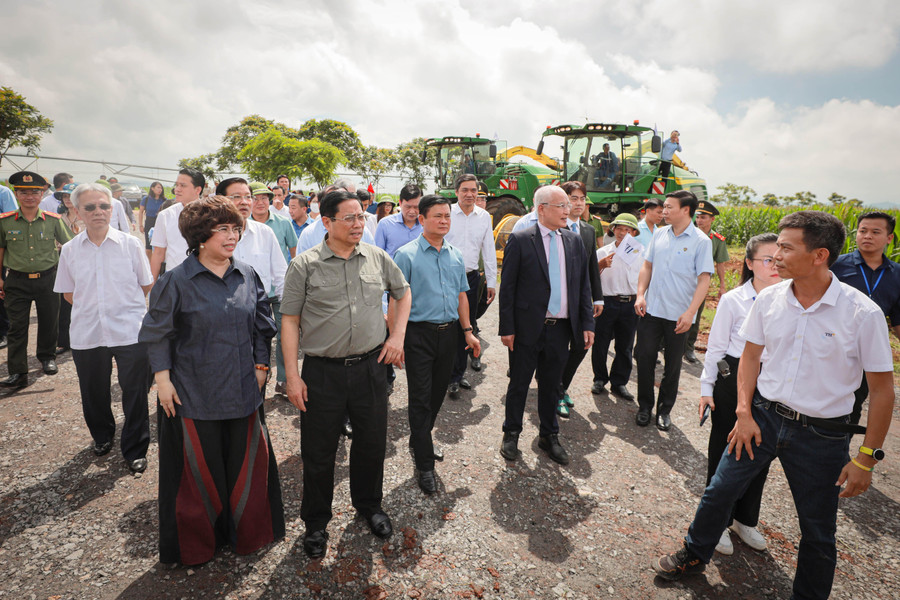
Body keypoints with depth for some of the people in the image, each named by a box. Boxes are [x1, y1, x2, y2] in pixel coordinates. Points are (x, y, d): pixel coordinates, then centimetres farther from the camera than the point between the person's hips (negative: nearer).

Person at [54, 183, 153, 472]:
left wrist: (124, 307, 5)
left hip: (130, 331, -2)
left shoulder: (130, 244, -2)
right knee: (94, 393, 16)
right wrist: (92, 308, 5)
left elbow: (146, 285, 5)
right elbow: (68, 292, 13)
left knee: (135, 393, 2)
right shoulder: (70, 250, 4)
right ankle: (102, 436, 42)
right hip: (86, 333, 3)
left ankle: (135, 451, 17)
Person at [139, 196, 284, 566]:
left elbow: (262, 326, 9)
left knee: (247, 462, 12)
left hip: (243, 392, 4)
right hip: (194, 394, -3)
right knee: (200, 469, 11)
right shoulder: (176, 281, -8)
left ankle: (247, 533, 35)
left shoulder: (247, 276, 3)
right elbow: (157, 334, -3)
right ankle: (198, 543, 35)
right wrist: (162, 378, -7)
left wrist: (261, 366, 5)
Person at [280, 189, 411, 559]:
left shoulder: (377, 258, 3)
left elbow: (403, 293, 18)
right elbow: (290, 321, -4)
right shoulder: (305, 265, -5)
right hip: (322, 372, -2)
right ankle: (316, 523, 33)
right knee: (318, 452, 10)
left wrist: (397, 336, 7)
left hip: (371, 366, 3)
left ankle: (369, 505, 42)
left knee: (372, 442, 16)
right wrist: (292, 376, -8)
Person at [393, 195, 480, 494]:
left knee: (438, 394, 16)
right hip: (419, 335, -5)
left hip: (448, 333, 6)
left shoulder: (456, 255, 10)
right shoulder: (406, 255, -8)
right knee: (421, 399, 1)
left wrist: (468, 330, 11)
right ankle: (424, 464, 12)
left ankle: (419, 441, 39)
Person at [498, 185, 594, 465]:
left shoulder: (574, 241, 7)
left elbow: (583, 285, 10)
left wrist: (587, 323, 4)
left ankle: (549, 437, 34)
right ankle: (511, 435, 30)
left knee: (551, 385, 17)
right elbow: (508, 287, -8)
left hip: (561, 328, 4)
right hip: (528, 327, -4)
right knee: (519, 384, 10)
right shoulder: (520, 240, -8)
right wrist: (507, 328, -11)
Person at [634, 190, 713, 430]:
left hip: (678, 315, -3)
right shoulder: (659, 234, 6)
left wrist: (690, 313, -16)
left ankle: (665, 409, 26)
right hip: (651, 310, 3)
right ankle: (644, 406, 23)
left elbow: (703, 280, -9)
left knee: (673, 365, 10)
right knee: (645, 358, 6)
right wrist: (640, 294, 0)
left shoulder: (701, 241, -7)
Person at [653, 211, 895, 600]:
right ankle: (694, 556, 36)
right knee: (719, 491, 11)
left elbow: (882, 389, -9)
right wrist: (744, 413, 0)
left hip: (822, 436, -3)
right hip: (764, 416, 3)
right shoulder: (768, 299, -6)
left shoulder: (862, 313, -16)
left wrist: (866, 458, -9)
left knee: (818, 530, 13)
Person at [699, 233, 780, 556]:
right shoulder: (732, 300, -8)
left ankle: (745, 519, 36)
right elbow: (716, 347, -3)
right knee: (725, 451, 8)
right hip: (733, 381, -3)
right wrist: (706, 387, -3)